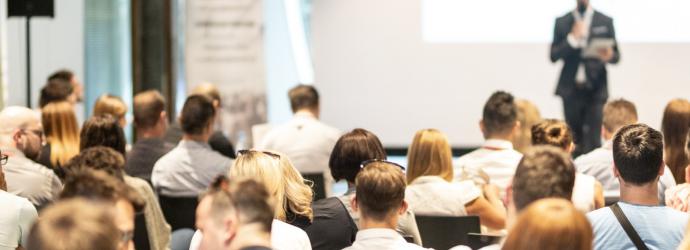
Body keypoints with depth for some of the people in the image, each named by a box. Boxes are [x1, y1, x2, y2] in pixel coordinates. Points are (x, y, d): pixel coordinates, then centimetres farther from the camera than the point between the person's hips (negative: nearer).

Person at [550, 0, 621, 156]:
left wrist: (609, 56, -15)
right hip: (571, 89, 1)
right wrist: (572, 38, -11)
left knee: (593, 140, -10)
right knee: (574, 140, 5)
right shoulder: (562, 22, 8)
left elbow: (616, 56, 8)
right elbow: (554, 56, 2)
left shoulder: (605, 22, 7)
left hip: (596, 90, -1)